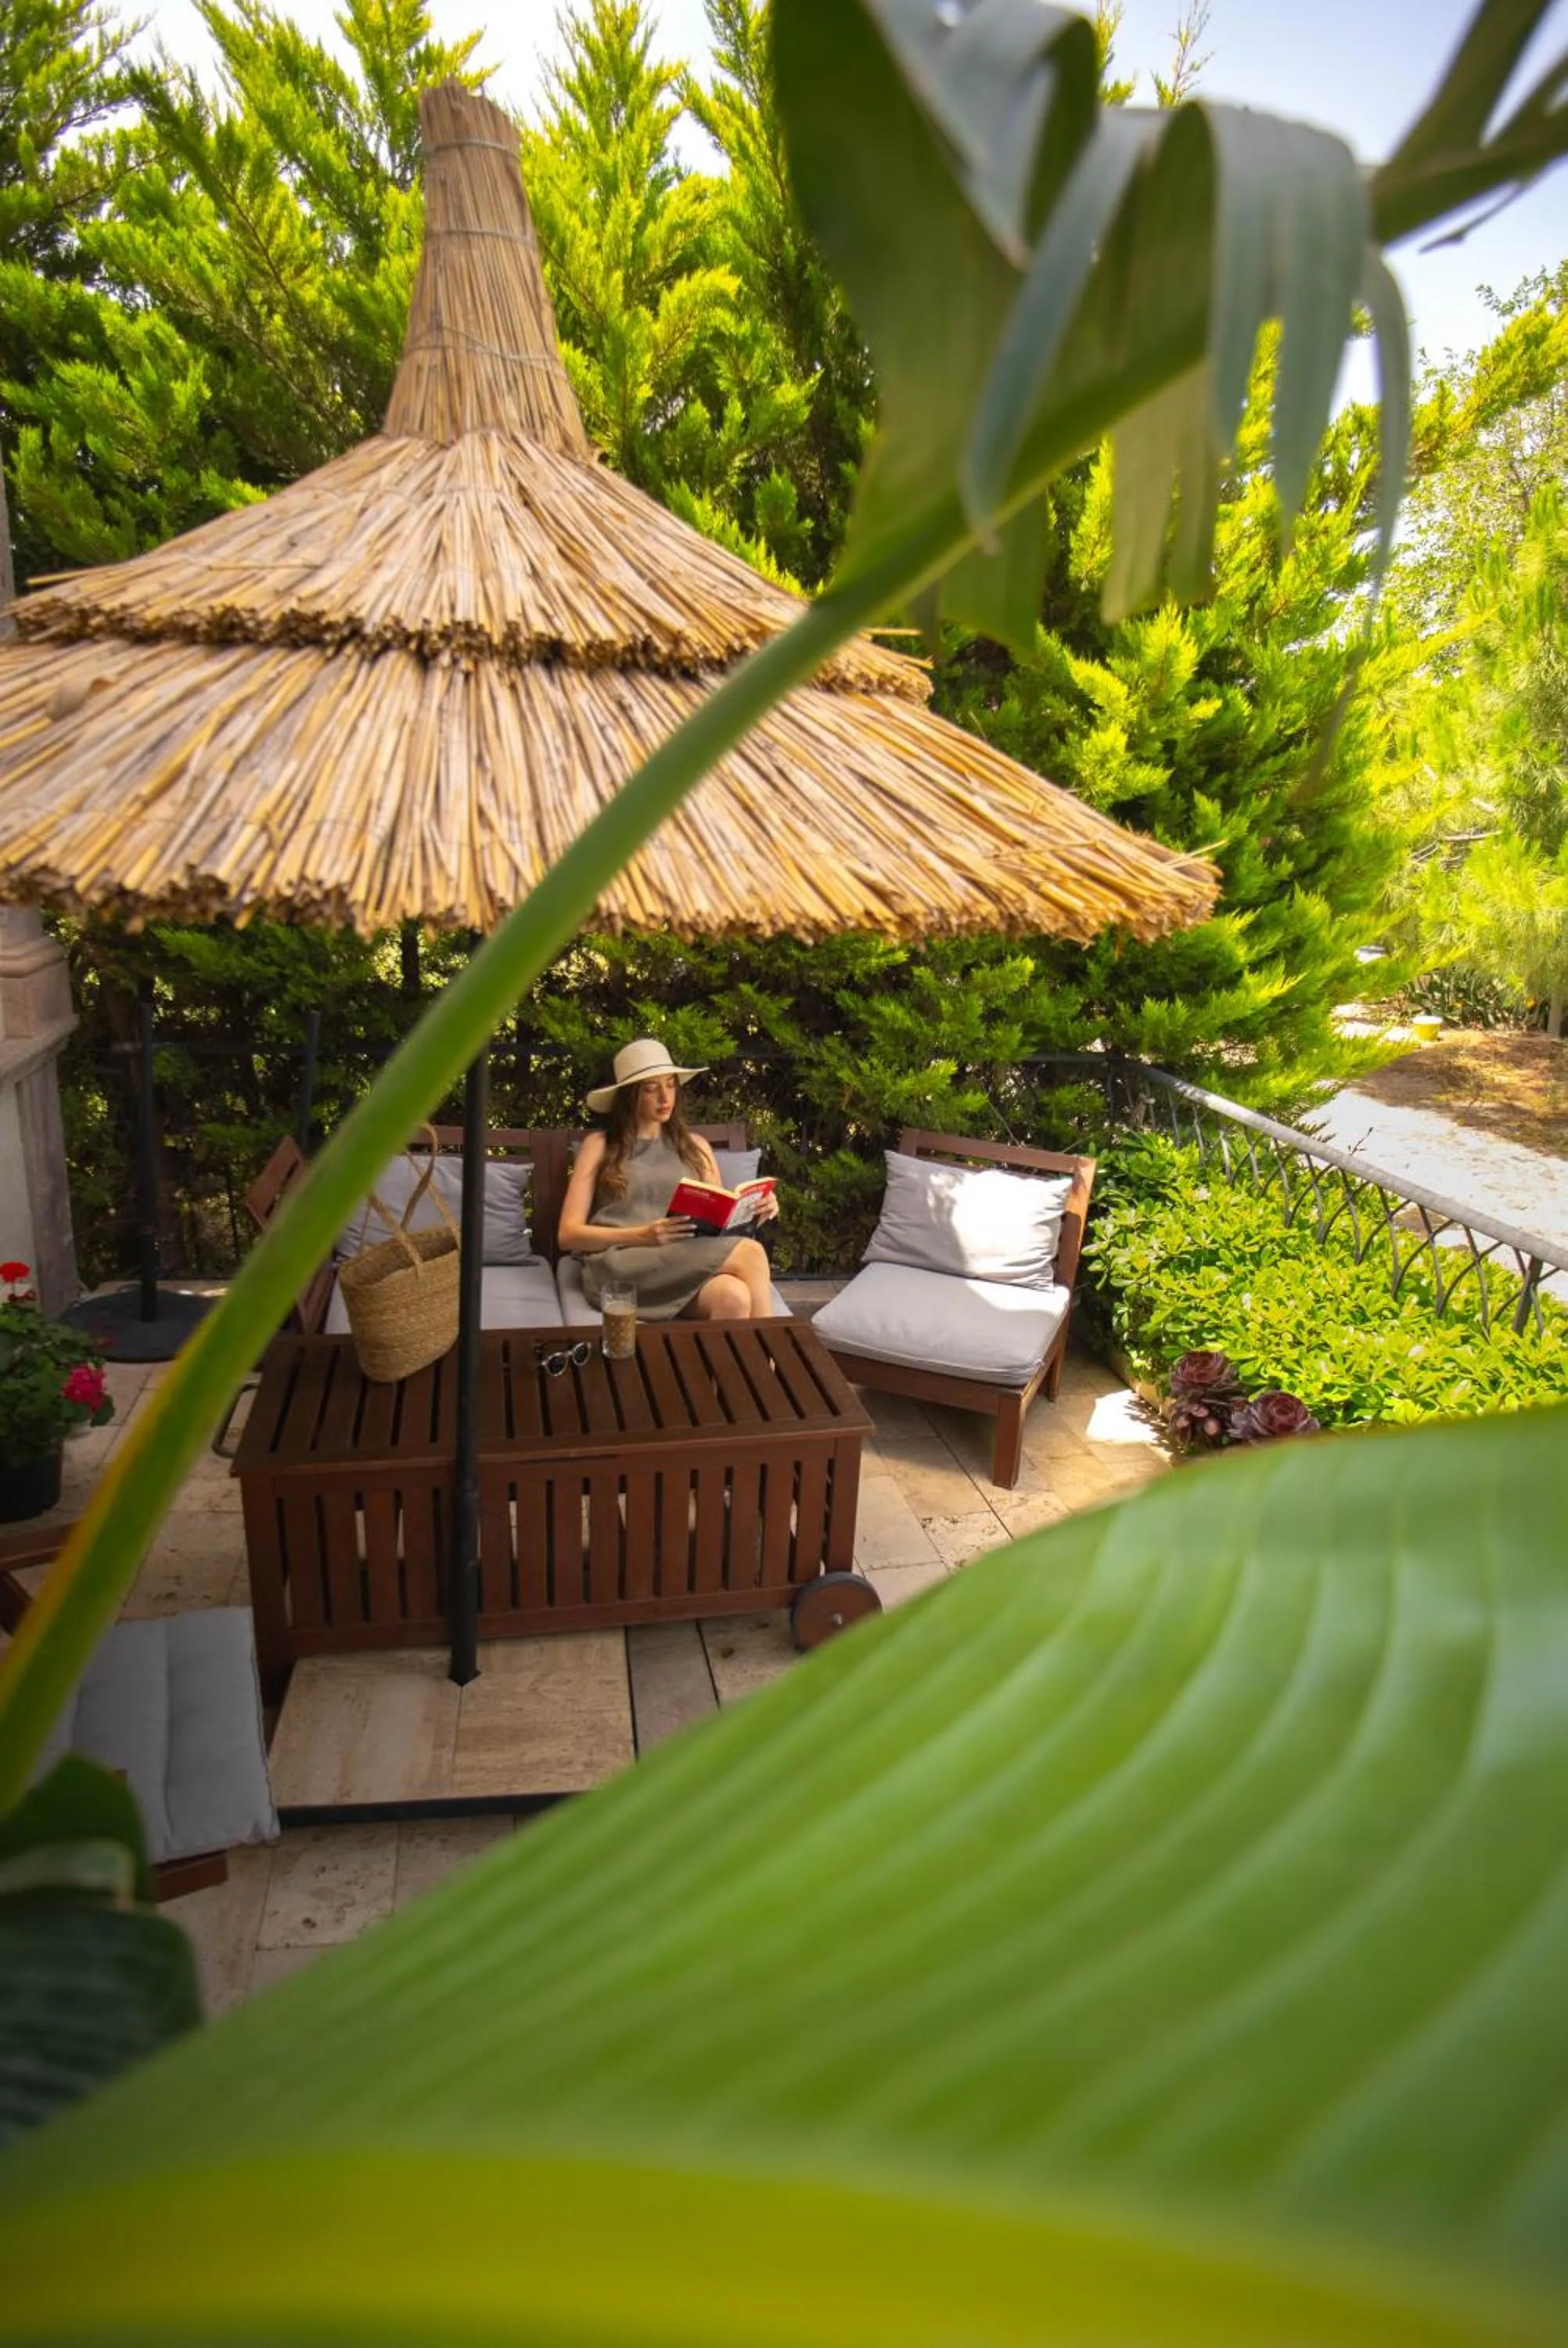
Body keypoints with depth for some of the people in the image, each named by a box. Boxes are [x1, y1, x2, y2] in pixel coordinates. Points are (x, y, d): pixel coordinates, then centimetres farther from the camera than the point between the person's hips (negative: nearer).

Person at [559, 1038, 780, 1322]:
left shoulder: (694, 1146, 23)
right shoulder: (600, 1146, 11)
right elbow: (569, 1234, 5)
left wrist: (752, 1213, -6)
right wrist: (642, 1236, -12)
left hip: (685, 1264, 4)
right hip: (620, 1266, -3)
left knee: (735, 1298, -37)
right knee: (748, 1253, -30)